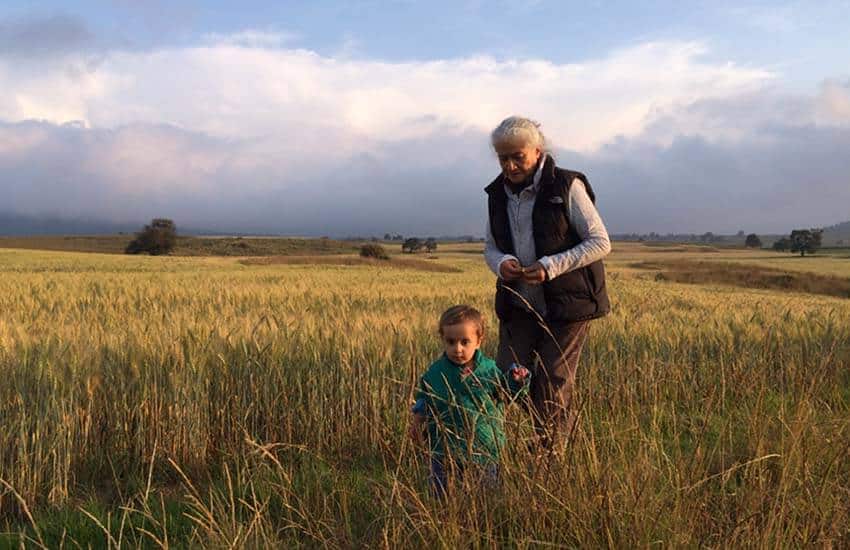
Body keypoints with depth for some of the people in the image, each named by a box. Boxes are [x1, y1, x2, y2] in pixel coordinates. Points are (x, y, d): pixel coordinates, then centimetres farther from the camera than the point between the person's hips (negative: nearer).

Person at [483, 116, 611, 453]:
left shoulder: (567, 186, -11)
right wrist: (500, 262, -11)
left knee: (553, 387, 0)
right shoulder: (498, 193, 6)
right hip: (518, 306, 5)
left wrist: (551, 267, -23)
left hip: (566, 305, -5)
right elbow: (490, 246, 14)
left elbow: (600, 242, -11)